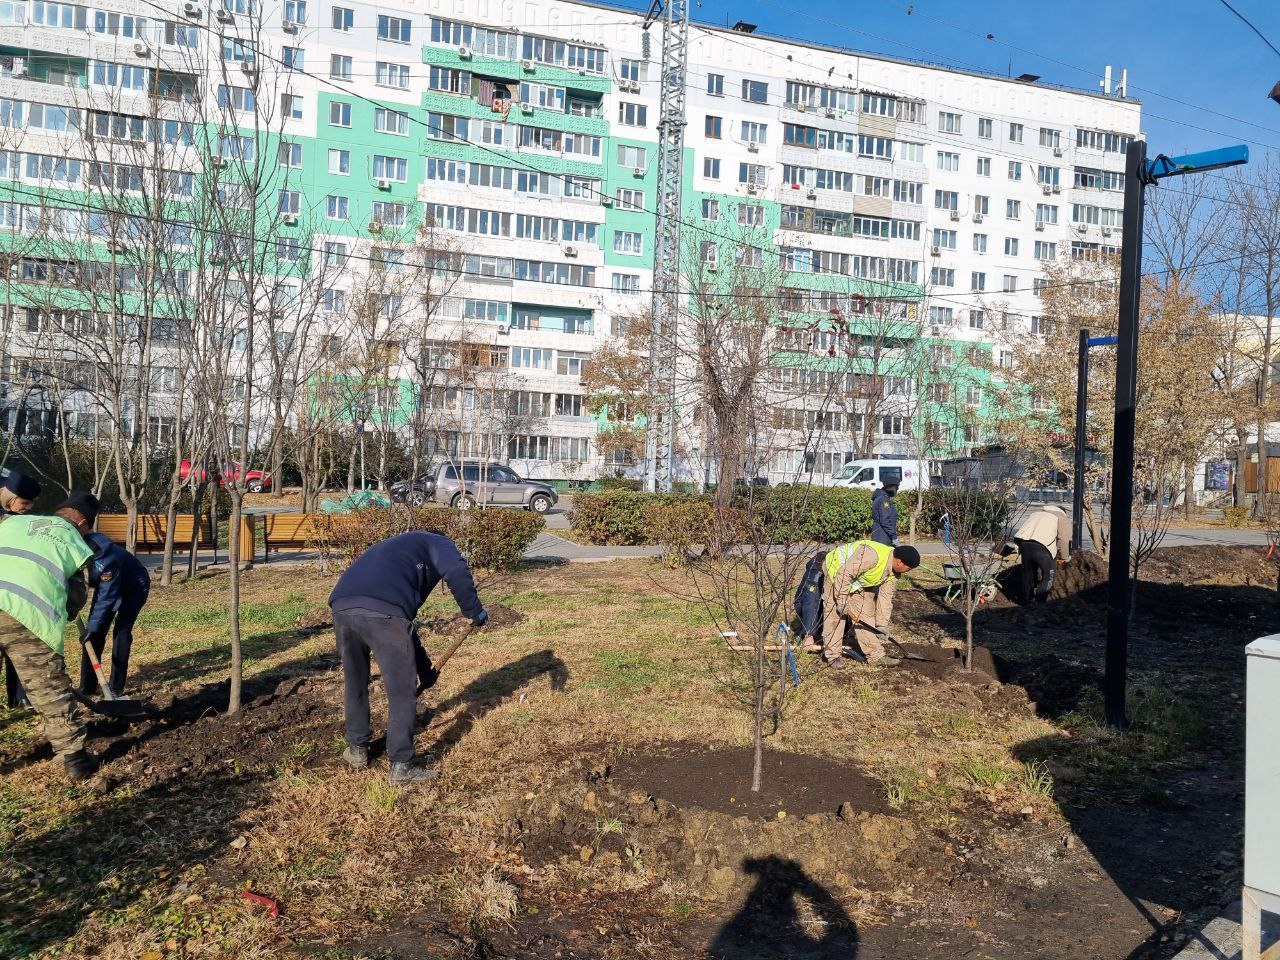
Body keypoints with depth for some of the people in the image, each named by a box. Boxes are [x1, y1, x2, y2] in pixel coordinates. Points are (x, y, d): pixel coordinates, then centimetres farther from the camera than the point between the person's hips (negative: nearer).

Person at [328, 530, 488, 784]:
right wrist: (474, 611, 8)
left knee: (354, 684, 27)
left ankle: (357, 749, 41)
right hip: (382, 611, -7)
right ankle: (401, 766, 15)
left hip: (341, 607, 7)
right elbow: (456, 572, -5)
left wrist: (425, 669, 48)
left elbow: (404, 621, 44)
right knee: (401, 692, 7)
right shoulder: (437, 543, 22)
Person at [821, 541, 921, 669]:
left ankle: (875, 655, 11)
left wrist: (882, 625, -1)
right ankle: (833, 656, 1)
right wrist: (842, 601, -29)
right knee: (834, 616, -9)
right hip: (837, 570, -8)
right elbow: (844, 574, -36)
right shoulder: (872, 555, -39)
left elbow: (885, 597, -1)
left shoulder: (894, 573, -10)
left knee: (866, 615, 6)